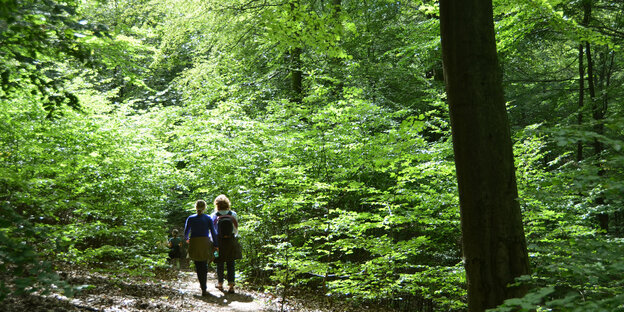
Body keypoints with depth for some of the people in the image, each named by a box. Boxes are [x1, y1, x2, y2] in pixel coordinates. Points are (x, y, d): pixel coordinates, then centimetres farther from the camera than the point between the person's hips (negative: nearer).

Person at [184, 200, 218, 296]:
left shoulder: (190, 219, 2)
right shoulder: (208, 219, -1)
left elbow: (186, 232, 12)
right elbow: (213, 233, -3)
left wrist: (187, 239, 33)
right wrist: (216, 245, 3)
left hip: (194, 244, 0)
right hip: (205, 243, 0)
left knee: (198, 266, 7)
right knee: (204, 265, 11)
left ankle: (203, 287, -1)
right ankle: (203, 287, 6)